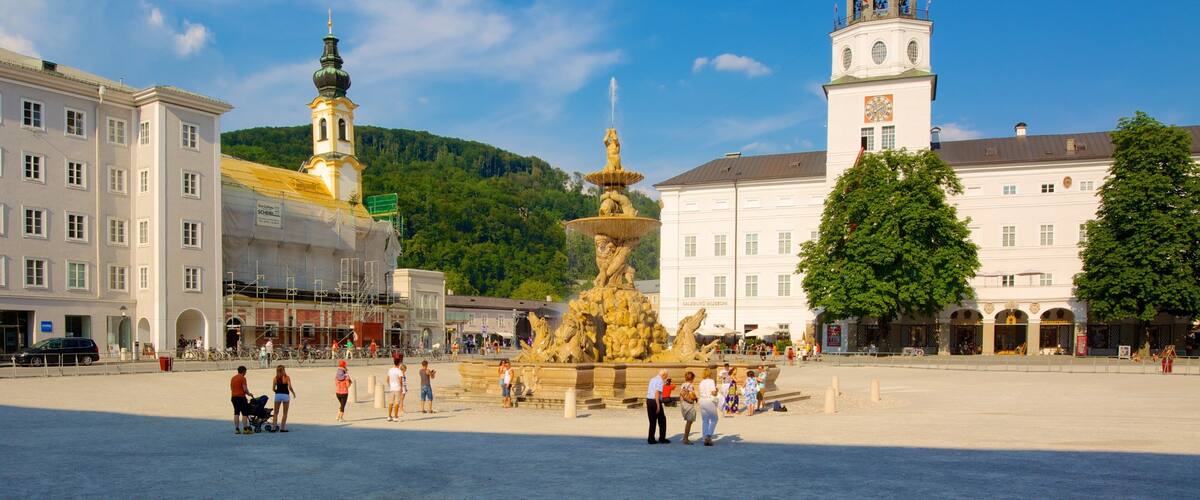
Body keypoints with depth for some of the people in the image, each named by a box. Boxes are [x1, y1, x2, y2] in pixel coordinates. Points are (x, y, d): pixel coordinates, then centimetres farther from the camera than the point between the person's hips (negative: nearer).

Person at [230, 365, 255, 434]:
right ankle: (245, 429, -5)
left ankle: (236, 429, 10)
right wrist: (249, 394, 3)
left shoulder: (233, 378, 14)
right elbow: (245, 389, -14)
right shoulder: (242, 378, -10)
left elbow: (231, 388, 18)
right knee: (244, 413, -3)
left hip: (233, 397, 7)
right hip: (241, 397, -7)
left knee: (236, 413, 10)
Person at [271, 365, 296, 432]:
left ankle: (274, 426, 2)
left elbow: (273, 388, 0)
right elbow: (290, 387, -12)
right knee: (285, 413, 8)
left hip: (278, 395, 2)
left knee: (276, 412, 11)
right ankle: (282, 428, 5)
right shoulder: (287, 377, -4)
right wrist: (293, 393, 5)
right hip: (285, 395, -2)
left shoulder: (275, 378, 3)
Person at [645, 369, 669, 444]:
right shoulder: (660, 381, -10)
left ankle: (651, 439, 10)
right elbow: (657, 393, -19)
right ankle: (662, 439, 10)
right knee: (662, 420, 7)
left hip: (648, 400, 8)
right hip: (655, 401, -8)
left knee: (652, 421, 12)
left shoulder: (652, 379, 15)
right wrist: (658, 405, -20)